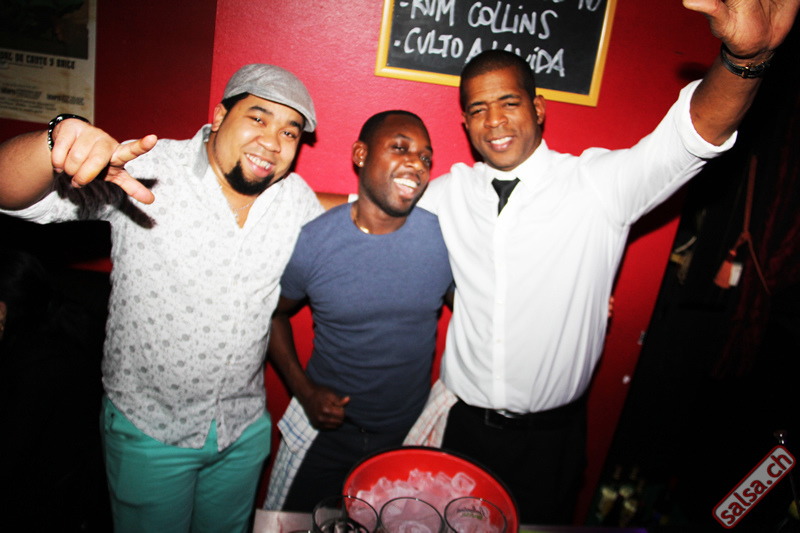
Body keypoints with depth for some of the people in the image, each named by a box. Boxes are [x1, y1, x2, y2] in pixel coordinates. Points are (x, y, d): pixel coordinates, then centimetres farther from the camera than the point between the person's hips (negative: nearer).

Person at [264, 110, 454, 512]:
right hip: (326, 428, 0)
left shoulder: (445, 238, -14)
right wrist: (304, 391, -7)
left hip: (411, 434, 1)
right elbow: (274, 314, 1)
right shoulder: (310, 242, -16)